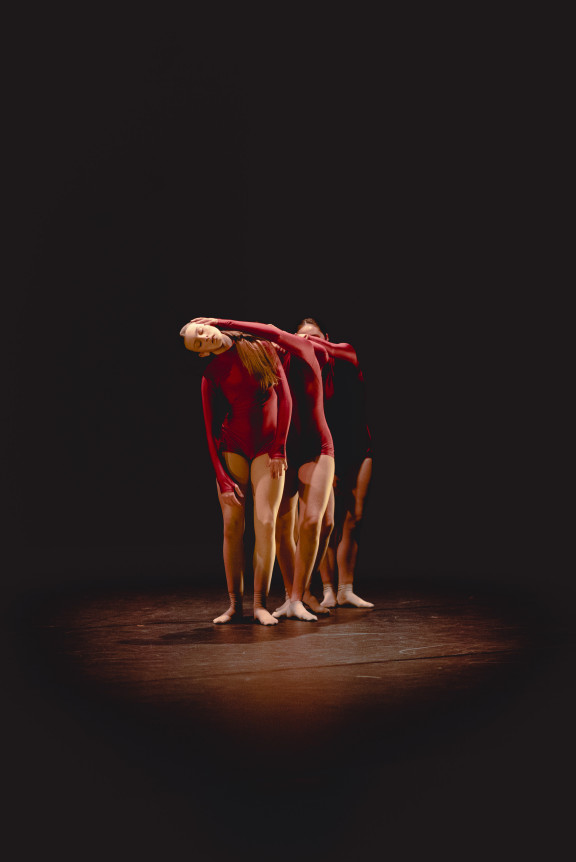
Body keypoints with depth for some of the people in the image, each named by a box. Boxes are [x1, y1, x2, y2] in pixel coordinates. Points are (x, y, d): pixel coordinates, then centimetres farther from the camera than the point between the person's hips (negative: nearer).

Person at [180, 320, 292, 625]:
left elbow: (285, 398, 1)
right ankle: (235, 604, 6)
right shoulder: (212, 374, -2)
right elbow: (211, 431, -3)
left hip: (268, 449, 0)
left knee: (265, 523, -10)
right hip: (232, 449, 0)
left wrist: (278, 449, -4)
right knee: (232, 526, -5)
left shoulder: (263, 349, 1)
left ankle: (260, 605, -3)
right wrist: (223, 481, -9)